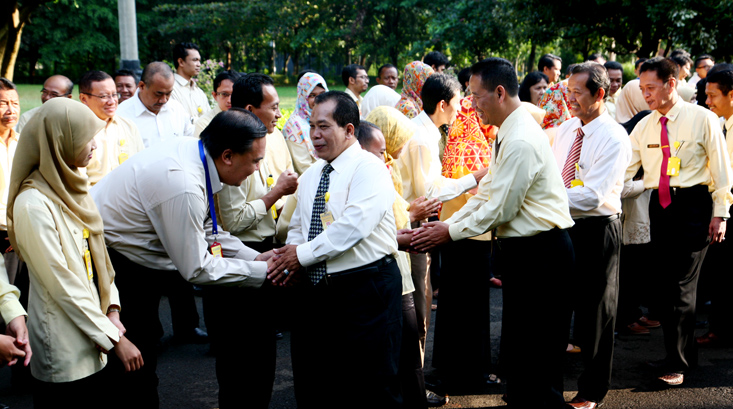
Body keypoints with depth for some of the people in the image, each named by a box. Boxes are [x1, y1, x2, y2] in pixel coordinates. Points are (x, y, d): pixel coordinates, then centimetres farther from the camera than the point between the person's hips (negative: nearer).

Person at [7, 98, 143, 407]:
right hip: (65, 347, -7)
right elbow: (63, 285, -19)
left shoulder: (72, 188, 6)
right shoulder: (33, 204, -19)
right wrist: (114, 339, -15)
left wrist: (111, 310, -3)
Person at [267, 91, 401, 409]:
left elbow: (354, 225, -22)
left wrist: (304, 254, -16)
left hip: (366, 289, -7)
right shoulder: (309, 177, 16)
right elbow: (296, 228, 22)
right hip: (314, 291, 7)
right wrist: (292, 256, 0)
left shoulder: (369, 169, -9)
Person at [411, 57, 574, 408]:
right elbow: (487, 193, 14)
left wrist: (450, 232, -9)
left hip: (540, 252, -10)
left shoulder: (521, 142, -22)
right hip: (522, 248, 10)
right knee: (515, 350, 19)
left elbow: (498, 209, -20)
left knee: (537, 357, 0)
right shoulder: (506, 134, 10)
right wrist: (446, 223, 5)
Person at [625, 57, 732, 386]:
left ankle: (676, 362, 3)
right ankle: (685, 352, 26)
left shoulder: (702, 119, -3)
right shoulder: (644, 126, 9)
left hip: (693, 204, -5)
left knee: (681, 284, -8)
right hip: (659, 205, 5)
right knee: (664, 282, 9)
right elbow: (624, 169, 5)